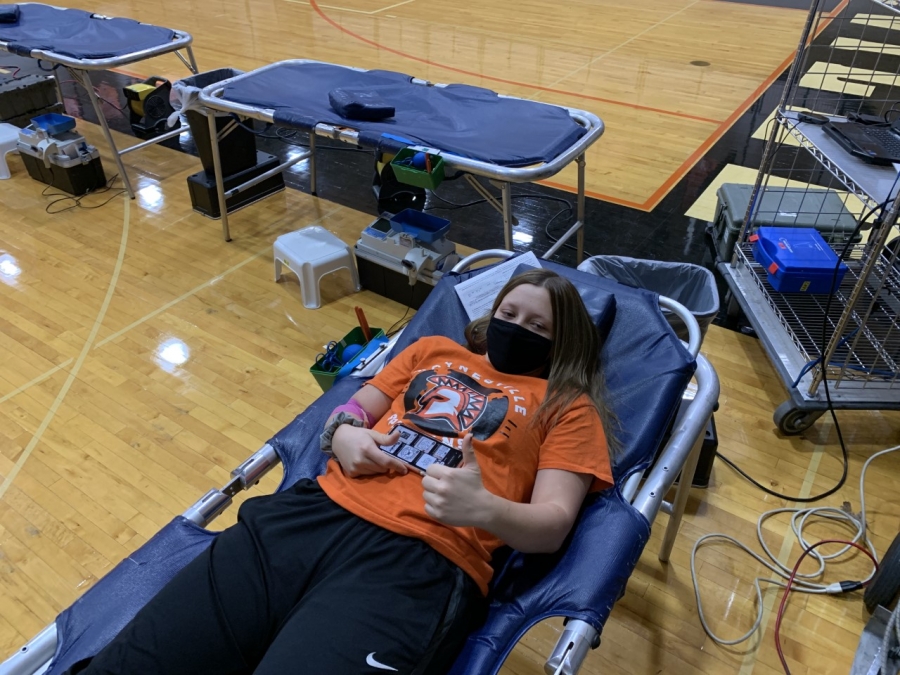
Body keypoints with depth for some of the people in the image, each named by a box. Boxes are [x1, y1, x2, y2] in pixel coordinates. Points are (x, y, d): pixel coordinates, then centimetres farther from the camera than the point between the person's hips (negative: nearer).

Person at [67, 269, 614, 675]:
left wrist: (482, 508, -19)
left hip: (420, 565, -3)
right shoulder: (434, 350, 24)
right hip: (318, 513, 4)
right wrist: (344, 434, 2)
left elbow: (553, 526, 2)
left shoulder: (567, 407, 13)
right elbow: (353, 410, 27)